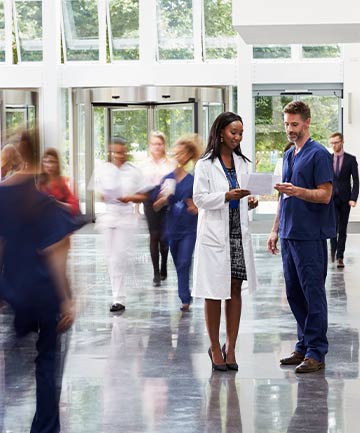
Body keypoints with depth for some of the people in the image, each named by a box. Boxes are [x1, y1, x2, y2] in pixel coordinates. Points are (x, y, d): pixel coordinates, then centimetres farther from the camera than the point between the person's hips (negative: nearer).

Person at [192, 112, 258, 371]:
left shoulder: (242, 163, 13)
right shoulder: (206, 164, -4)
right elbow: (199, 198, -9)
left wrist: (250, 201, -4)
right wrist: (226, 196, -21)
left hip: (239, 233, 5)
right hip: (215, 234, -5)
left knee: (235, 290, 5)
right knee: (215, 293, 0)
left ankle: (230, 347, 13)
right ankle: (215, 348, 11)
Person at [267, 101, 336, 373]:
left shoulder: (319, 155, -9)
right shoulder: (289, 156, 17)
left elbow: (325, 195, -15)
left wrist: (297, 191, -29)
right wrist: (276, 229, 19)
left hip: (311, 236, -8)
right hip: (289, 235, 8)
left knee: (313, 294, -5)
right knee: (294, 294, 10)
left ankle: (316, 352, -2)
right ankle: (304, 346, 19)